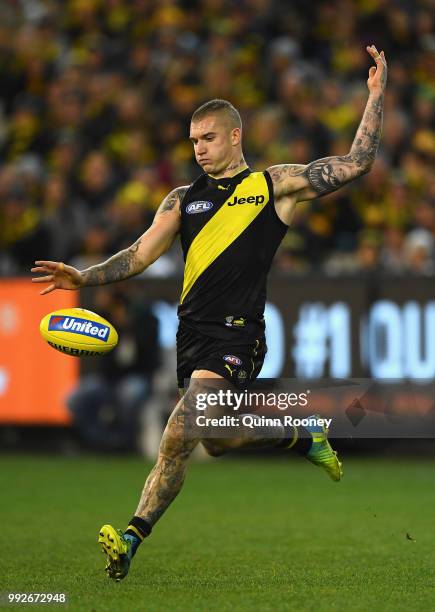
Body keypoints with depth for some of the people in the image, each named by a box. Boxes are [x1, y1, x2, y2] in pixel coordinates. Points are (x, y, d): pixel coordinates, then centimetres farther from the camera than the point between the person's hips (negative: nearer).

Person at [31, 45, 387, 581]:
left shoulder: (275, 185, 5)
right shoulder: (183, 199, 16)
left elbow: (354, 164, 3)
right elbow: (141, 255, 9)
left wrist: (375, 95, -2)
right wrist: (84, 278, -7)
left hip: (236, 335, -6)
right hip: (193, 331, 6)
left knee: (179, 436, -19)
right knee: (218, 441, 19)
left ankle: (132, 539, -21)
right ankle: (302, 435, 45)